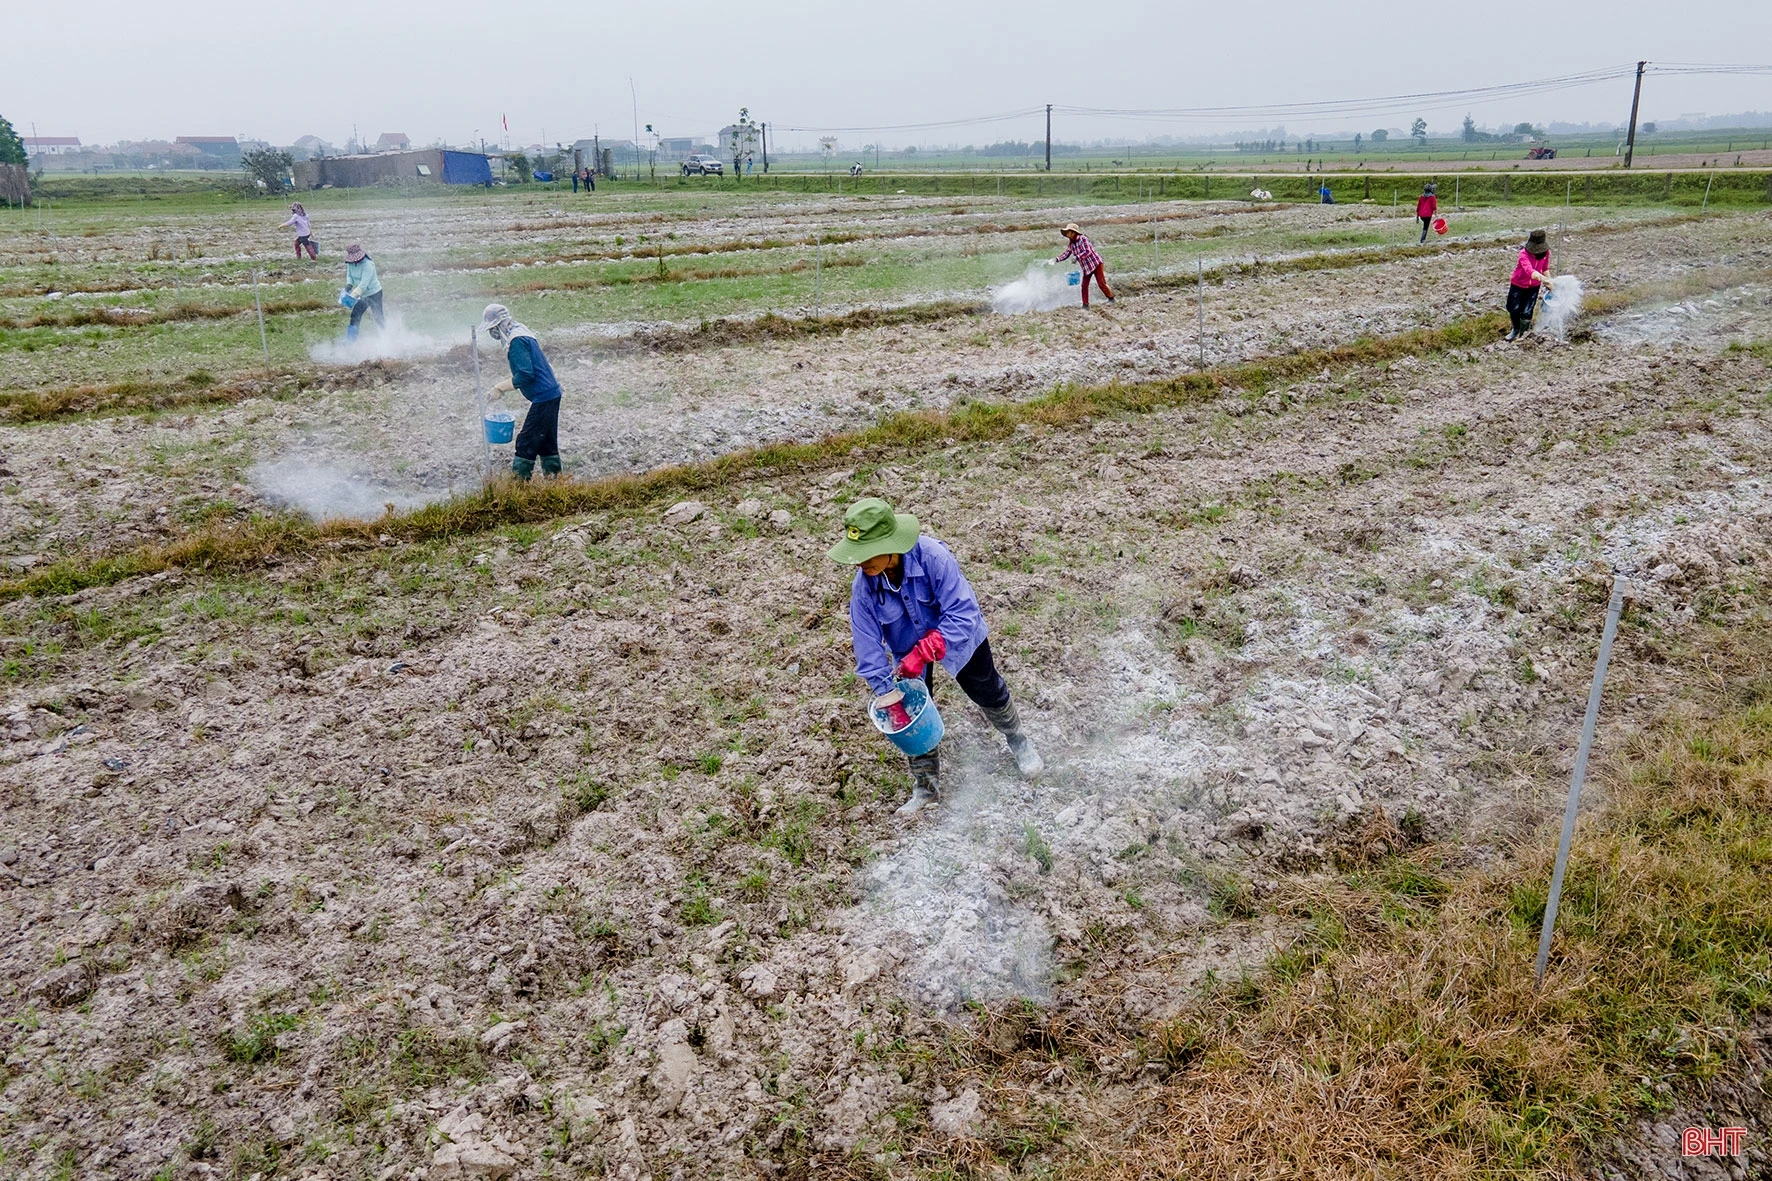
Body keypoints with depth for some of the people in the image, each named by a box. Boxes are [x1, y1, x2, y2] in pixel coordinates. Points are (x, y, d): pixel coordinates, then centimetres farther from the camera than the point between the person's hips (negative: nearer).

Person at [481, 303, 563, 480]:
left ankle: (519, 479, 0)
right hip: (552, 394, 10)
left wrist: (500, 388, -15)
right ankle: (553, 478, 23)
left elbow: (525, 375, -23)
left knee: (526, 441, -4)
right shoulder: (522, 334, 14)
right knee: (547, 440, 16)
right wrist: (503, 385, 15)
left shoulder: (516, 341, -17)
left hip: (543, 397, -10)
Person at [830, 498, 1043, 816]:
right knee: (914, 714, 3)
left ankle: (1018, 742, 46)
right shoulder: (863, 587, -30)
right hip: (908, 649, 2)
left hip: (957, 634, -2)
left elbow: (963, 614, -38)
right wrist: (890, 700, -22)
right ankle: (926, 787, 23)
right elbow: (869, 648, -23)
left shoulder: (932, 556, -41)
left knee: (987, 691, 16)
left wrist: (923, 653, -43)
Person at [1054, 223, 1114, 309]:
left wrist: (1076, 257, -32)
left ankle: (1111, 298, 10)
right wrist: (1057, 259, -4)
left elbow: (1088, 252, -26)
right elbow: (1066, 254, 10)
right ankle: (1085, 305, 9)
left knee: (1101, 283, -7)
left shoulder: (1083, 239, -18)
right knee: (1084, 285, 3)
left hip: (1096, 264, -8)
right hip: (1086, 267, 8)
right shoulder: (1072, 244, 4)